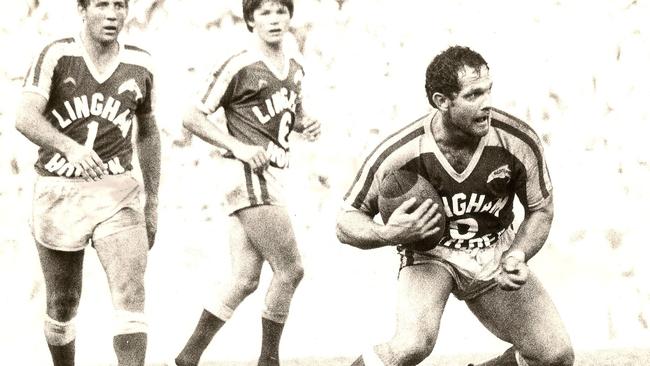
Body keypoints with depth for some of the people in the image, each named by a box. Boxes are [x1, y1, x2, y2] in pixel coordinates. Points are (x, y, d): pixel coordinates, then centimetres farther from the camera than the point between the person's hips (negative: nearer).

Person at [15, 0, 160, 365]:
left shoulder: (140, 65, 4)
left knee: (131, 293, -17)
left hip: (117, 191, 1)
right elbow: (26, 118, -19)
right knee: (62, 305, 10)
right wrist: (71, 147, -38)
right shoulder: (56, 56, -6)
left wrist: (153, 201, 18)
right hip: (59, 192, -1)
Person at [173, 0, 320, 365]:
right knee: (290, 269, -8)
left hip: (270, 177, 8)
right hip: (249, 175, -8)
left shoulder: (295, 65, 13)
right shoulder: (239, 67, -9)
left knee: (245, 279, 4)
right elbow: (193, 118, -7)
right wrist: (238, 146, -17)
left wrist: (307, 123, 7)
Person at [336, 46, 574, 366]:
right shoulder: (398, 153, -25)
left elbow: (541, 210, -1)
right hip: (429, 253, -4)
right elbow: (346, 222, -12)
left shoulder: (519, 142, -19)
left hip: (495, 254, 4)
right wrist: (388, 234, -34)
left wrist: (517, 255, -20)